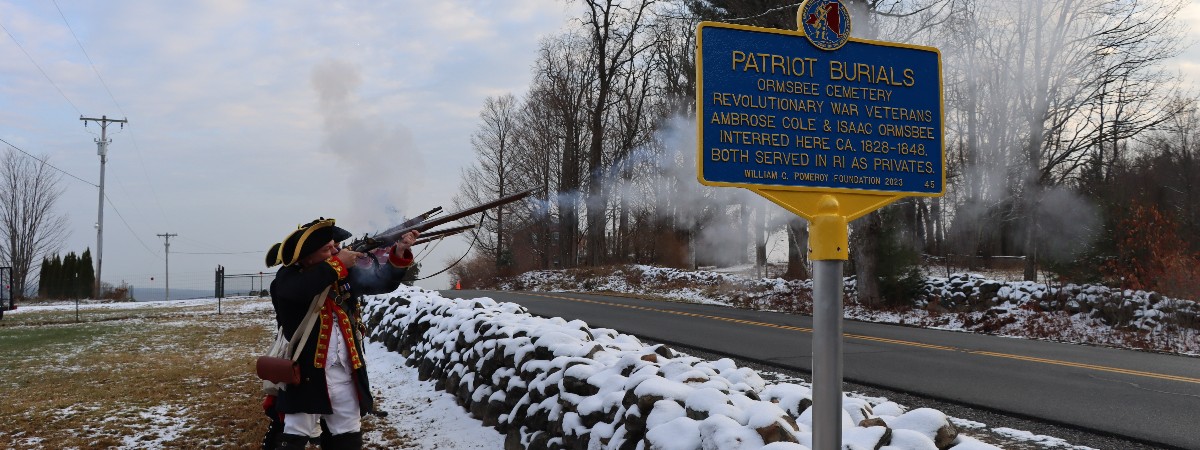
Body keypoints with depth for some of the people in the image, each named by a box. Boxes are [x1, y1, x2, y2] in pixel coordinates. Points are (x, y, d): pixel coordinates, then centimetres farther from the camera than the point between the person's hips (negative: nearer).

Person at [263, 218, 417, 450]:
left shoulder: (346, 274, 8)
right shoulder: (288, 277, -7)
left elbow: (383, 281, 9)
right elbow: (302, 288, -30)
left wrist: (399, 254, -8)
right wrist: (337, 263, -19)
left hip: (345, 374, 5)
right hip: (305, 372, -5)